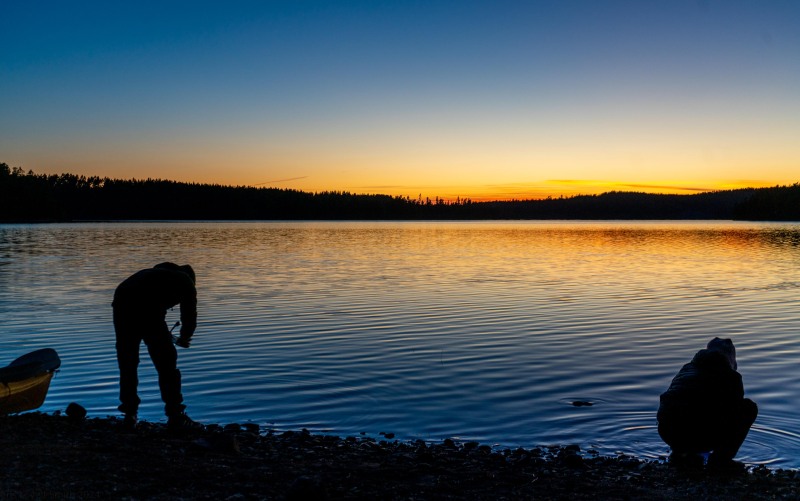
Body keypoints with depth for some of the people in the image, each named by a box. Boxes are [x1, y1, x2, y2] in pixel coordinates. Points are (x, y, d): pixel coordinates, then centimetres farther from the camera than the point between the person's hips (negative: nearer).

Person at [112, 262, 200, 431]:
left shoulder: (155, 272, 39)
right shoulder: (186, 281, 25)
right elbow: (189, 315, 19)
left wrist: (163, 336, 47)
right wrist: (184, 338, 39)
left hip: (120, 303, 6)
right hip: (148, 309, -5)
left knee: (127, 363, 19)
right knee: (166, 363, 5)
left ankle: (129, 415, 24)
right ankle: (175, 417, 7)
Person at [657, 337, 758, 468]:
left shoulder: (685, 369, 23)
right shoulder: (731, 376, 10)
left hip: (666, 434, 6)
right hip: (701, 437, -6)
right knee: (749, 407, 14)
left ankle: (680, 452, 21)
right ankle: (720, 459, 9)